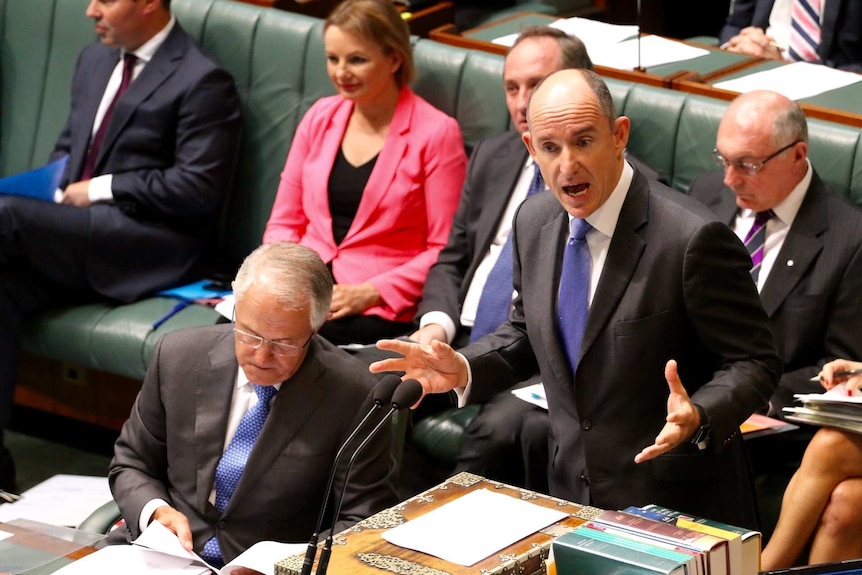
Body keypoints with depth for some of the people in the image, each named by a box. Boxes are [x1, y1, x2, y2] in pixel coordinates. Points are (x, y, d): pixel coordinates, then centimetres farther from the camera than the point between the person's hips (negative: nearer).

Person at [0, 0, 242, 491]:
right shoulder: (96, 60, 21)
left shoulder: (202, 81, -5)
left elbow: (199, 187, -13)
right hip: (76, 237, 8)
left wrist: (100, 189, -11)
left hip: (151, 250, -7)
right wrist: (54, 189, 6)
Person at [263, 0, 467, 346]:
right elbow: (284, 222, 16)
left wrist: (370, 292, -15)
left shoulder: (436, 133, -3)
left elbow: (445, 250, -5)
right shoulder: (321, 118, 13)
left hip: (377, 308, -5)